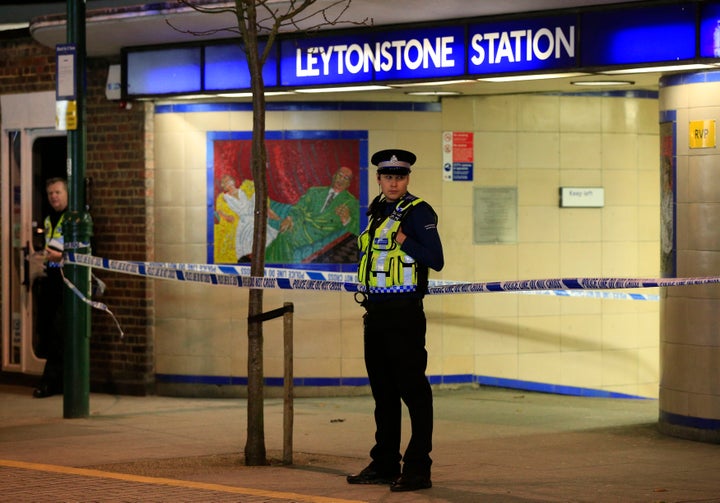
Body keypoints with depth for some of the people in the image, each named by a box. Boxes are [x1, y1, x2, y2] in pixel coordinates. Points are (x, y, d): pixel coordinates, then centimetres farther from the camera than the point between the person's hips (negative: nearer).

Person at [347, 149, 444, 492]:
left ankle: (418, 470, -4)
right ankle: (384, 465, 20)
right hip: (376, 314, 8)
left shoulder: (418, 212, -7)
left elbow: (436, 260, -14)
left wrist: (403, 239, -21)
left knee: (413, 389, -5)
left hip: (404, 313, -8)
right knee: (383, 391, 13)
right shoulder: (376, 212, 15)